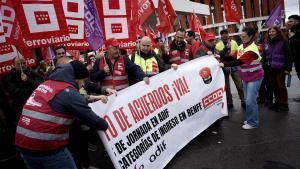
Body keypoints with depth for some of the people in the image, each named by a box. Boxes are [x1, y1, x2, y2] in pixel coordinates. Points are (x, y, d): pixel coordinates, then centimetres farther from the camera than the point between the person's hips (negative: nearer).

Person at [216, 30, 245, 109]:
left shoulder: (234, 42, 0)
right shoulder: (218, 45, -6)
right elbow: (219, 55, -22)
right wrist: (226, 47, -33)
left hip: (234, 66, 1)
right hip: (224, 67, -1)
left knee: (239, 85, 4)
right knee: (226, 87, 8)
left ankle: (243, 102, 18)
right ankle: (229, 103, 22)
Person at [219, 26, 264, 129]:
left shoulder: (252, 49, -23)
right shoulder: (241, 47, 2)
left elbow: (238, 62, -30)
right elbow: (232, 58, -2)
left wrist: (224, 64, -31)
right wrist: (220, 57, -15)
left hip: (254, 77, -8)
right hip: (245, 77, 8)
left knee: (250, 100, -8)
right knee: (247, 100, 14)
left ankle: (253, 123, 6)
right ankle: (250, 119, 28)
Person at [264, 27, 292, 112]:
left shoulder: (283, 42, -4)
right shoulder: (267, 43, 10)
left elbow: (288, 56, -7)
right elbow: (265, 56, 11)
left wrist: (288, 68, -12)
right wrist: (265, 67, 4)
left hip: (280, 69, -5)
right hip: (270, 69, 5)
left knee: (281, 86, 1)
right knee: (274, 86, 10)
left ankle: (284, 104, 11)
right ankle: (277, 102, 23)